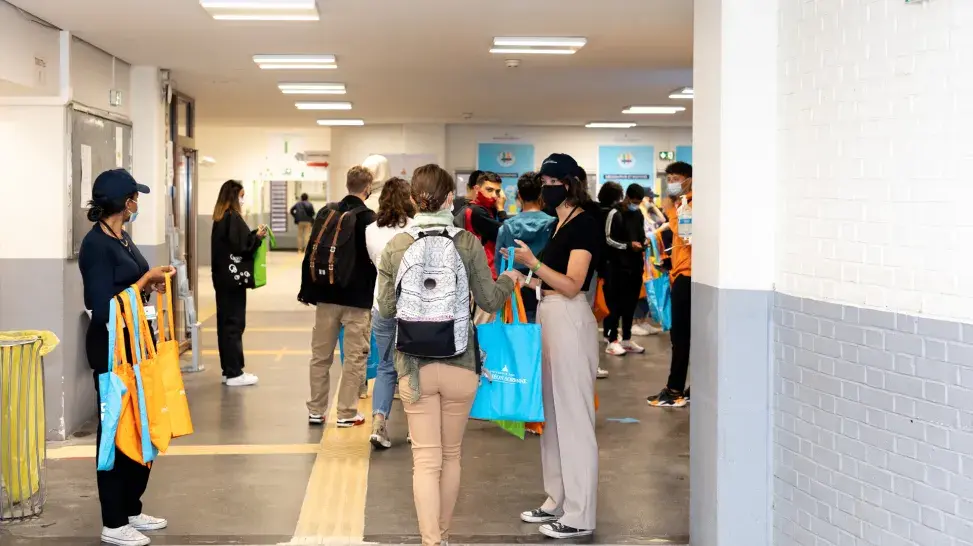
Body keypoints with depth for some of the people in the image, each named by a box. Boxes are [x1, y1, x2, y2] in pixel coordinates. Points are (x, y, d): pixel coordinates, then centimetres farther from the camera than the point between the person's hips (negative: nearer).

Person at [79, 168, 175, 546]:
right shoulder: (96, 244, -17)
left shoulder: (123, 237, 10)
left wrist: (151, 283, -1)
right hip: (111, 348, -9)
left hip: (136, 343, 9)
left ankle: (131, 509, 28)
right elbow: (103, 307, -21)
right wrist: (145, 282, -15)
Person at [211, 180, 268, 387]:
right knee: (235, 323, -4)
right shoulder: (233, 218, -15)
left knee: (225, 322, 12)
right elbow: (242, 248, -19)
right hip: (233, 278, -9)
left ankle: (228, 370, 18)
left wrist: (254, 235, 6)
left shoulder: (220, 218, 11)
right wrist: (257, 236, -6)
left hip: (222, 277, 9)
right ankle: (234, 373, 0)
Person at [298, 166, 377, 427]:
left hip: (327, 295, 4)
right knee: (355, 357, 4)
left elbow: (310, 254, 4)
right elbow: (376, 261, -6)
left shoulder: (326, 213, 2)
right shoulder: (370, 219, -9)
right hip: (358, 298, -4)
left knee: (320, 355, 12)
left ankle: (316, 411, 18)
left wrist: (308, 289, 10)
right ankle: (347, 413, 6)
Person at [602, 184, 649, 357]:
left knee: (631, 303, 9)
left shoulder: (639, 214, 13)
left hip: (636, 264, 6)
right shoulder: (615, 214, -7)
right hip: (618, 265, -6)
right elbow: (608, 239, -9)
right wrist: (628, 245, -19)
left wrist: (643, 244, 1)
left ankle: (626, 339, 17)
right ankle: (612, 340, 0)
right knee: (616, 303, -5)